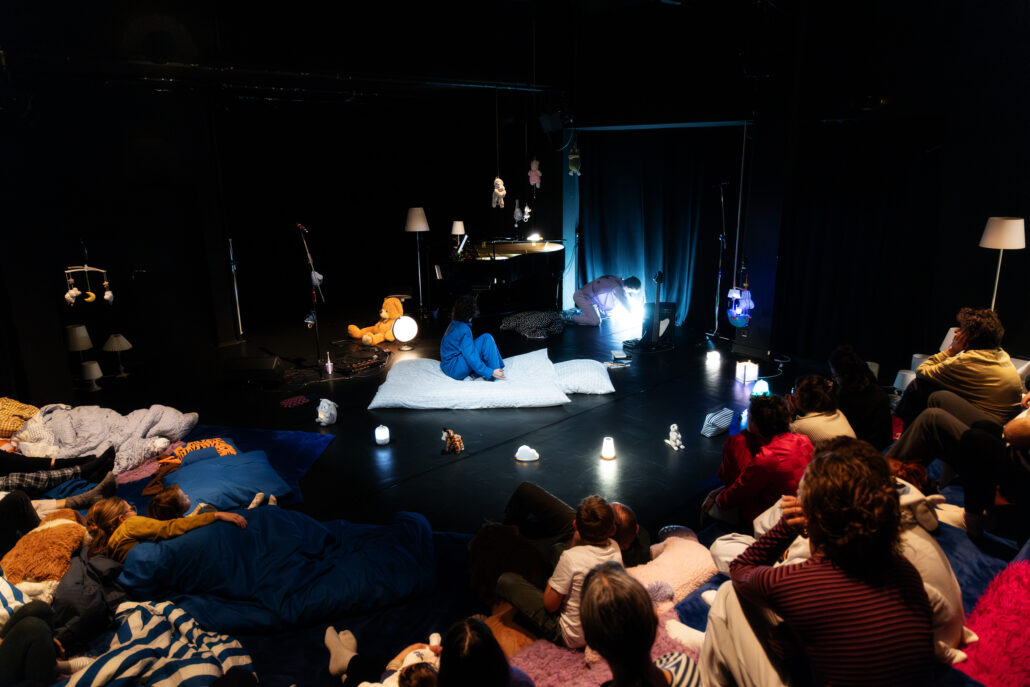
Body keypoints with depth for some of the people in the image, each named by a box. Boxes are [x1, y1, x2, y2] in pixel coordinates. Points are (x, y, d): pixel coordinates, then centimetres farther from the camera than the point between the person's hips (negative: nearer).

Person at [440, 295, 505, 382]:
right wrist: (490, 372, -24)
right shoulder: (464, 330, -19)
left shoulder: (453, 324, 9)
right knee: (487, 338, -16)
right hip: (455, 370, -10)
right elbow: (471, 357, -24)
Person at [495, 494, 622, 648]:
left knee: (506, 580, 1)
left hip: (571, 637, -6)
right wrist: (574, 547, -6)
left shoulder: (571, 557, -31)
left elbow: (550, 605, -19)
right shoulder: (615, 548, -11)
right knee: (558, 549, 18)